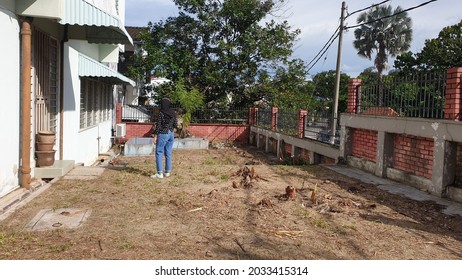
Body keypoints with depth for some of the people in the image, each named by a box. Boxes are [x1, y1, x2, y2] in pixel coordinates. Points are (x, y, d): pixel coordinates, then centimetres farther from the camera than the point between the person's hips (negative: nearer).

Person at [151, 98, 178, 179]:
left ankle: (160, 173, -3)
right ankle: (167, 172, 17)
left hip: (162, 134, -6)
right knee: (168, 153, 12)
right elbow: (175, 125, 6)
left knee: (159, 153, -1)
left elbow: (158, 126, -14)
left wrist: (155, 136, -8)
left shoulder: (161, 113, -14)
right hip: (171, 134, 6)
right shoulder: (173, 113, 3)